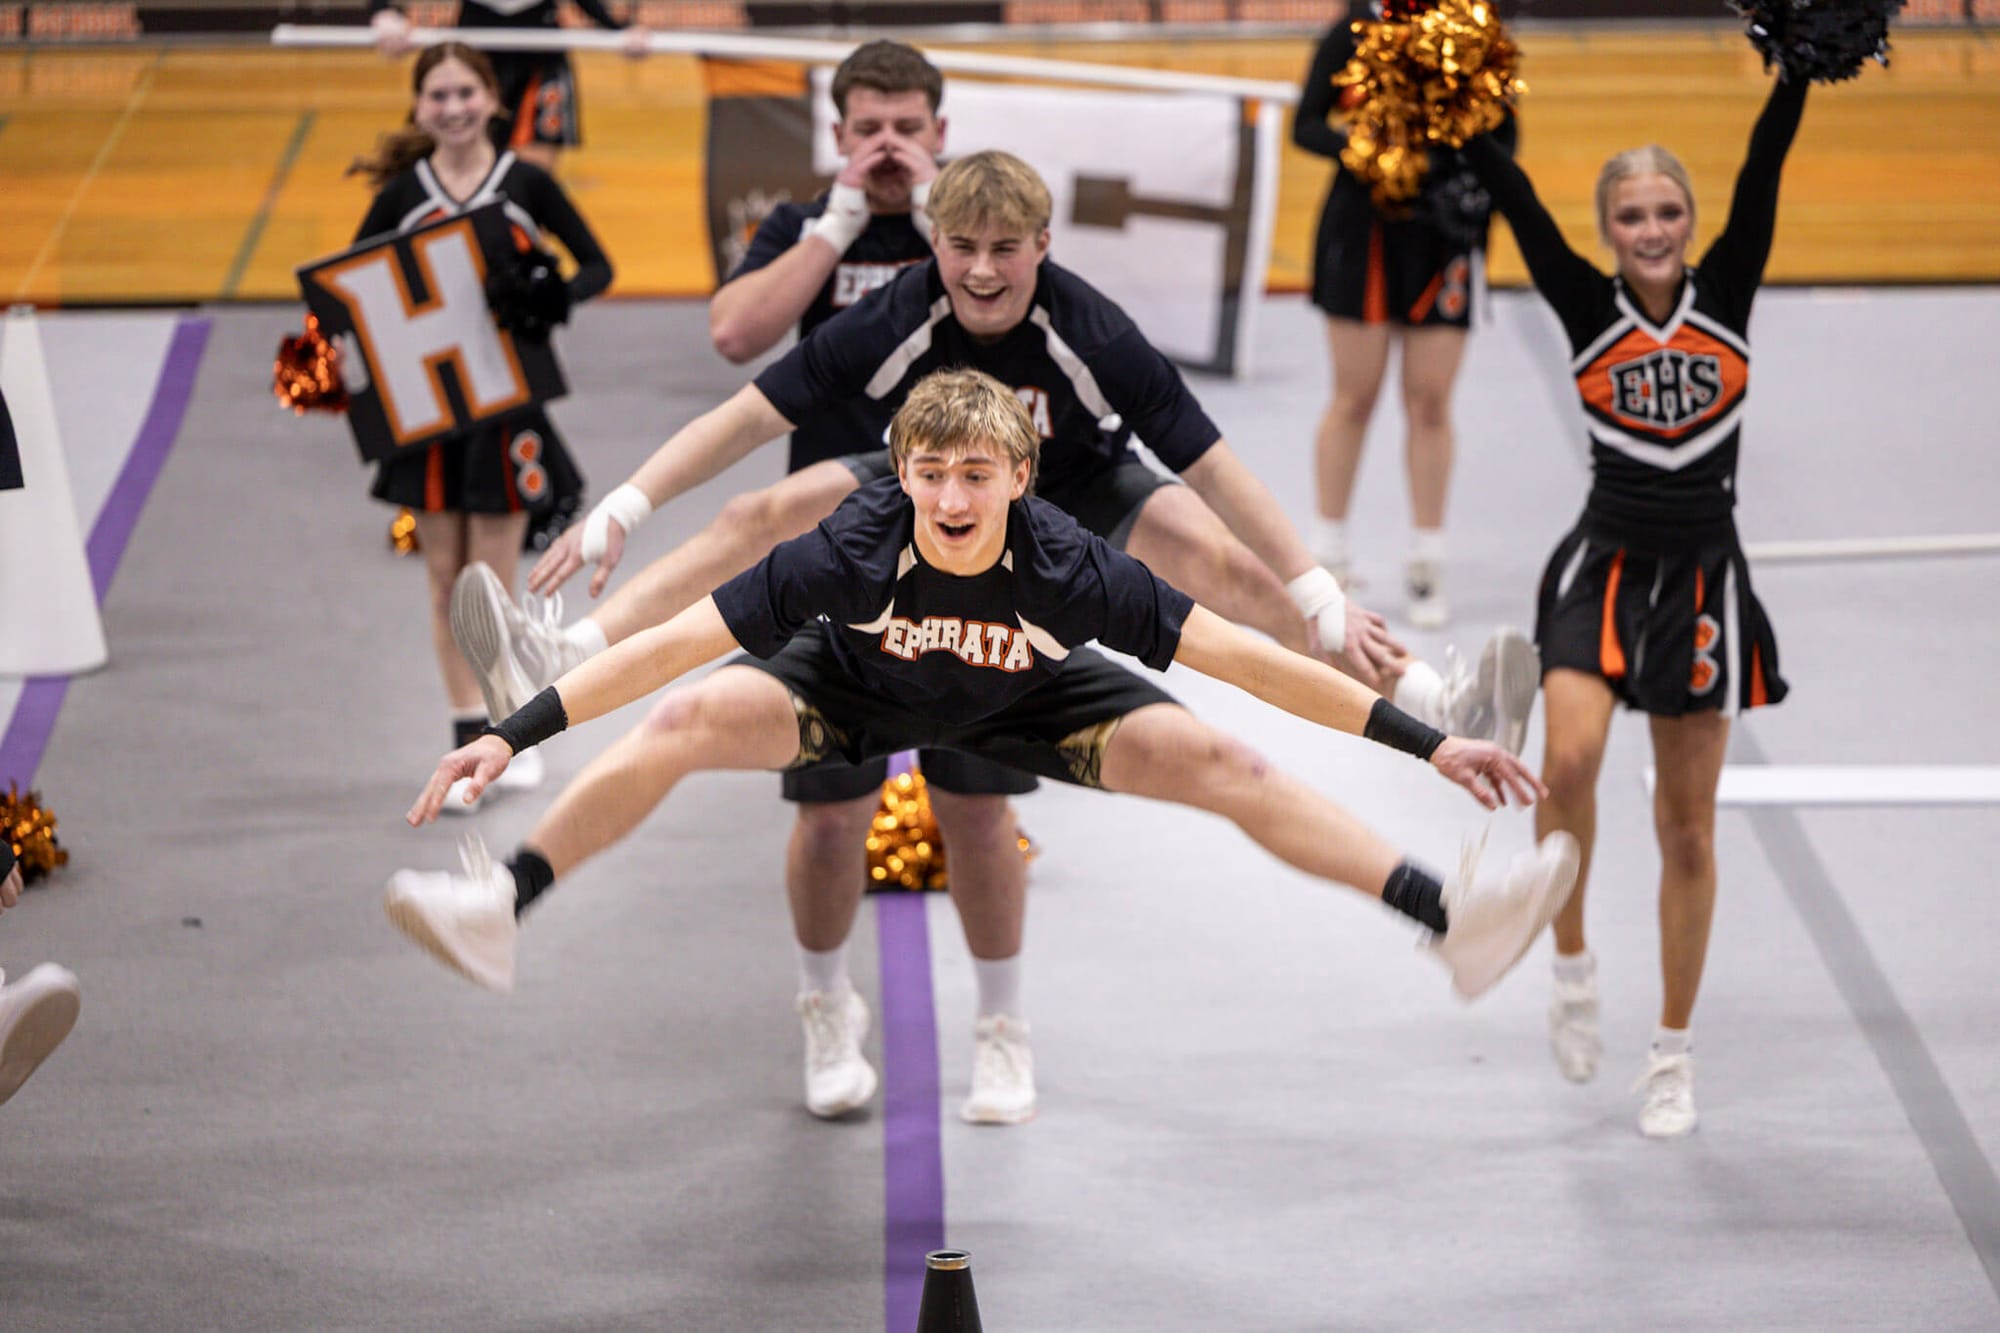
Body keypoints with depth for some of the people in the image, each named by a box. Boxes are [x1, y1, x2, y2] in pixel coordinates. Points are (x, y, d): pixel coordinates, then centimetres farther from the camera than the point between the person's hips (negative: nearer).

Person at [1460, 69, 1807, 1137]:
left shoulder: (1726, 293, -1)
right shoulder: (1588, 307, -2)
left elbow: (1763, 166, -10)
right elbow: (1514, 199, -10)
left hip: (1703, 580, 1)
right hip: (1605, 566, -1)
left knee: (1686, 829, 7)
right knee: (1569, 761, -25)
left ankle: (1674, 1055, 18)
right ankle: (1572, 967, -1)